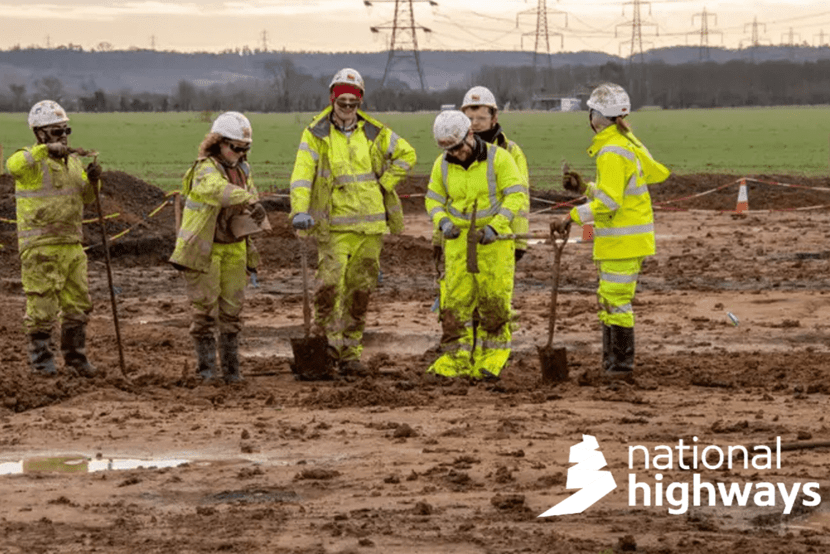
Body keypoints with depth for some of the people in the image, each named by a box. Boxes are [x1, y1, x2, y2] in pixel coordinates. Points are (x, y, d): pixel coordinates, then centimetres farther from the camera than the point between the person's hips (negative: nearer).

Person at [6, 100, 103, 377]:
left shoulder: (72, 161, 13)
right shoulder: (31, 161, -10)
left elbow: (85, 197, 18)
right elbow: (14, 165, -34)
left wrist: (92, 180, -3)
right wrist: (46, 149, -44)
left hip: (71, 245, 7)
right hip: (40, 248, -7)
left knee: (77, 304, 10)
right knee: (42, 306, -2)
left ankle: (75, 357, 20)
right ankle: (40, 358, 10)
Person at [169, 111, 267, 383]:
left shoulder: (242, 169, 8)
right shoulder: (205, 169, -17)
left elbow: (249, 194, 17)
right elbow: (219, 189, -39)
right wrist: (251, 201, -53)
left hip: (233, 248, 6)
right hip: (203, 249, -6)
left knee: (231, 309, 6)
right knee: (204, 309, -4)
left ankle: (231, 367, 13)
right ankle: (206, 366, 4)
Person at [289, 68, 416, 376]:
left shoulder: (374, 133, 9)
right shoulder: (316, 134, 0)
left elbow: (406, 154, 22)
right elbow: (302, 174, -9)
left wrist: (384, 185, 8)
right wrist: (300, 211, -24)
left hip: (370, 225, 3)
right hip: (333, 225, -3)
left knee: (360, 290, 5)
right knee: (330, 284, -18)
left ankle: (350, 353, 12)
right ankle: (324, 343, -6)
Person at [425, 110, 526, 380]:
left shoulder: (498, 158, -11)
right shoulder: (443, 164, 0)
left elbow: (517, 195, -12)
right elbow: (434, 199, 11)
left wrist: (494, 227, -22)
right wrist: (443, 223, -9)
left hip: (494, 240, -3)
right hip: (459, 241, 3)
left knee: (494, 302, -1)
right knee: (455, 300, -1)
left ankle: (490, 360, 7)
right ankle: (456, 360, 4)